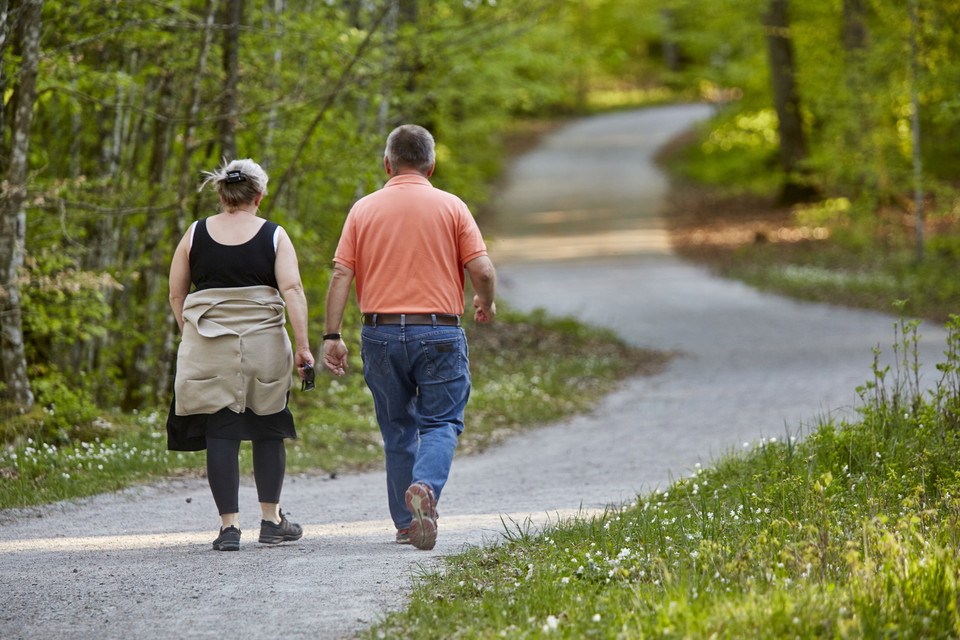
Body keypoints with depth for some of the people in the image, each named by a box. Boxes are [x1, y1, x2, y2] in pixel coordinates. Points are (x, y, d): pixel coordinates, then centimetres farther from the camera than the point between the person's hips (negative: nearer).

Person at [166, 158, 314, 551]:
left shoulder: (195, 235, 5)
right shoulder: (274, 236, 1)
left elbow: (176, 294, 8)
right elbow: (292, 290, -8)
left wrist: (189, 334, 20)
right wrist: (303, 347, -8)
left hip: (208, 348, 0)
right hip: (264, 344, 0)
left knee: (220, 434, 2)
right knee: (268, 431, 12)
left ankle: (229, 525, -1)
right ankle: (271, 520, 16)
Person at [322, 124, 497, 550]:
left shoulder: (364, 209, 5)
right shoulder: (451, 207, 1)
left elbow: (340, 275, -1)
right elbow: (482, 270, -4)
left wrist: (332, 336, 0)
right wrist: (486, 304, 16)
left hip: (380, 333, 2)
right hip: (438, 331, -2)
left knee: (397, 430, 13)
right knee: (440, 422, 4)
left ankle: (407, 523, 18)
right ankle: (426, 487, -26)